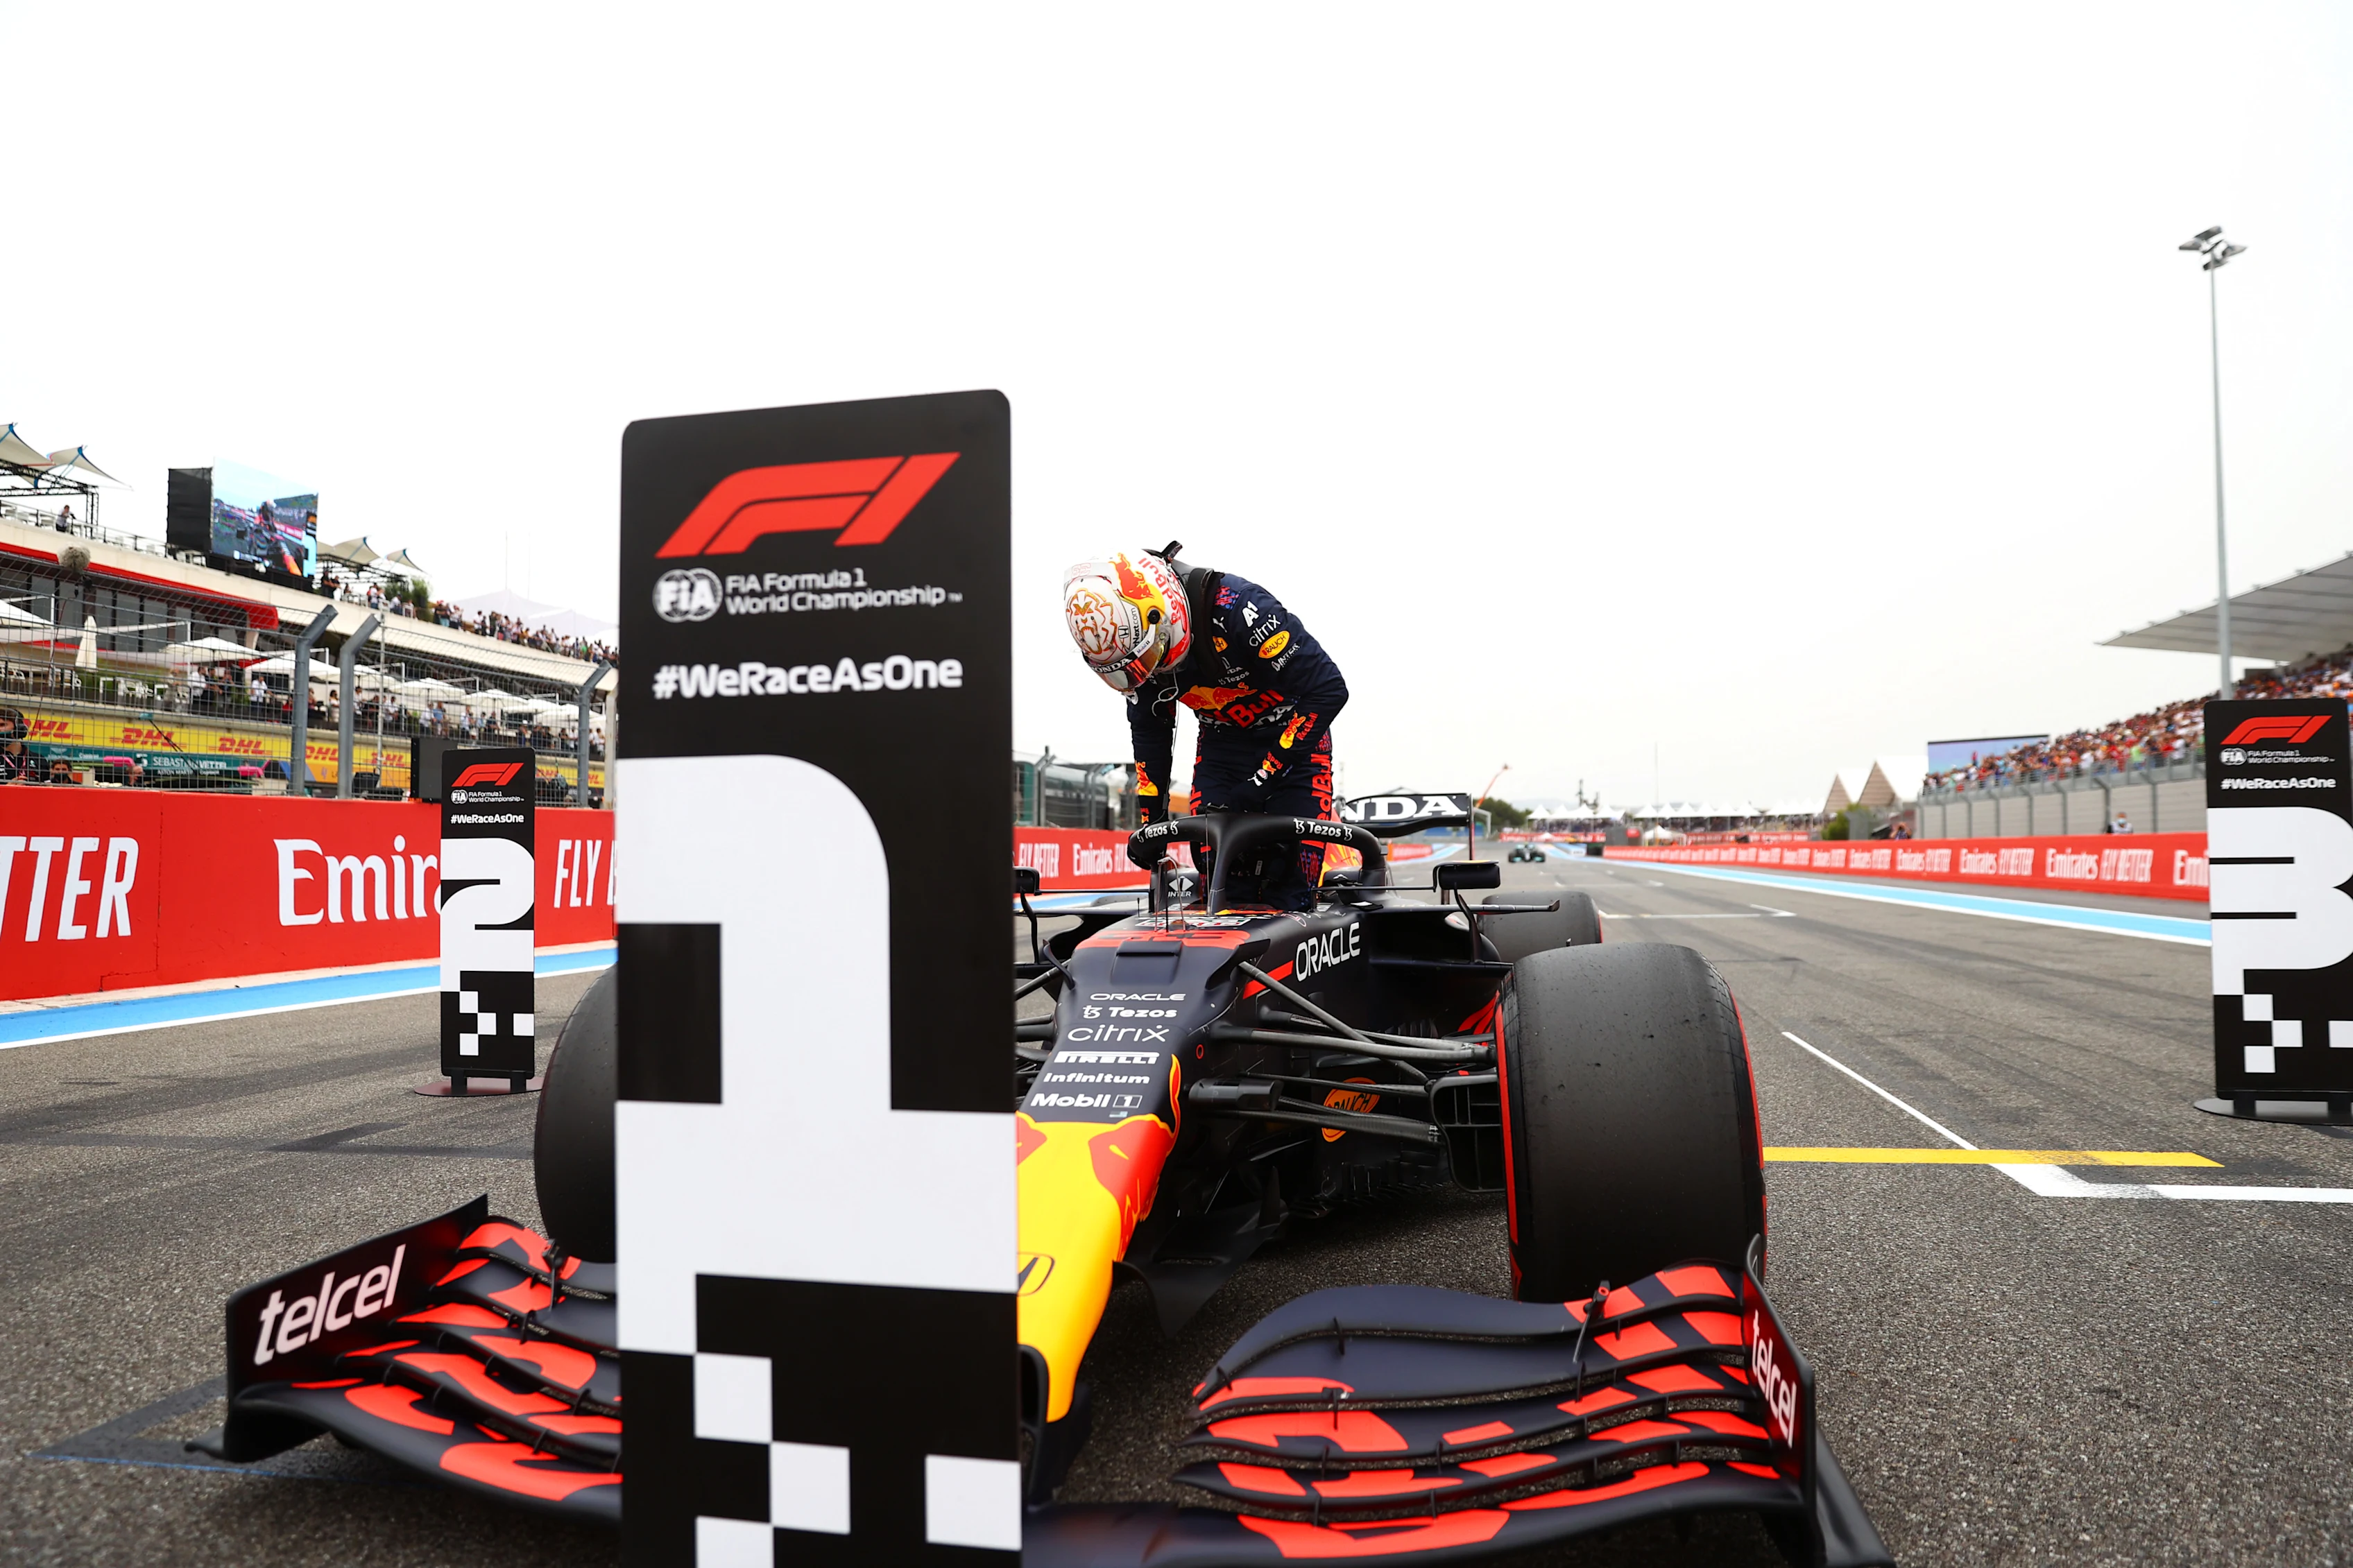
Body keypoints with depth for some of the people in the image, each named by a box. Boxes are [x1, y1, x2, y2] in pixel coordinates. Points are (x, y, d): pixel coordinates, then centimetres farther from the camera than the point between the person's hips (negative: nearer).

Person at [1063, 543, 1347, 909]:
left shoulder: (1237, 606, -33)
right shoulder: (1137, 645, -13)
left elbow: (1329, 689, -31)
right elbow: (1149, 731, 5)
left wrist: (1261, 781, -30)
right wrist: (1150, 818, 4)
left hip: (1292, 733, -4)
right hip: (1221, 739, 5)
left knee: (1289, 894, -13)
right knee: (1220, 886, -8)